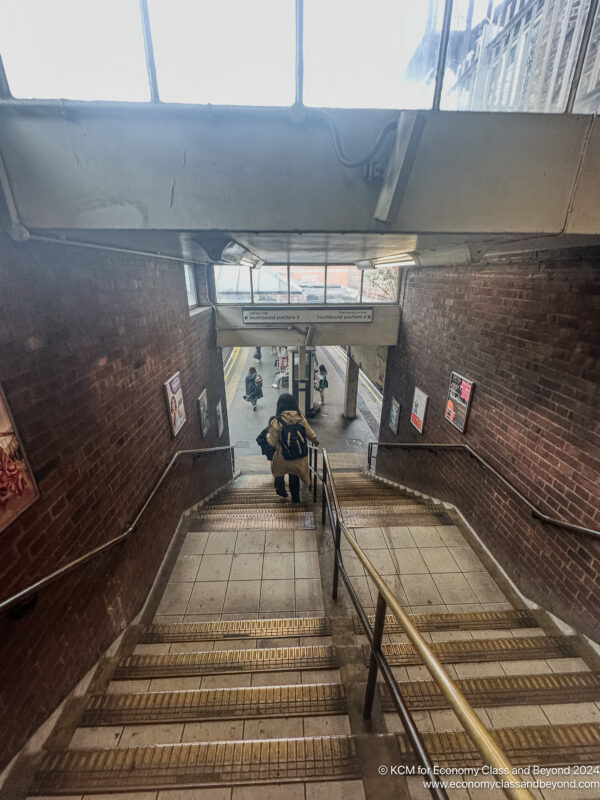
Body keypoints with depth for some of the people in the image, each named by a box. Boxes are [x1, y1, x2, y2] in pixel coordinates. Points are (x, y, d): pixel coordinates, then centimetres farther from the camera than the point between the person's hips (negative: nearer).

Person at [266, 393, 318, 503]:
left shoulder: (277, 422, -22)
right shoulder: (300, 418, -11)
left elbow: (273, 442, -13)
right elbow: (310, 433, 3)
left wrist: (268, 434, 9)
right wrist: (315, 440, 25)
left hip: (284, 457, -3)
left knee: (279, 471, 29)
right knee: (294, 476, 25)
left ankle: (281, 490, 47)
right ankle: (295, 497, 39)